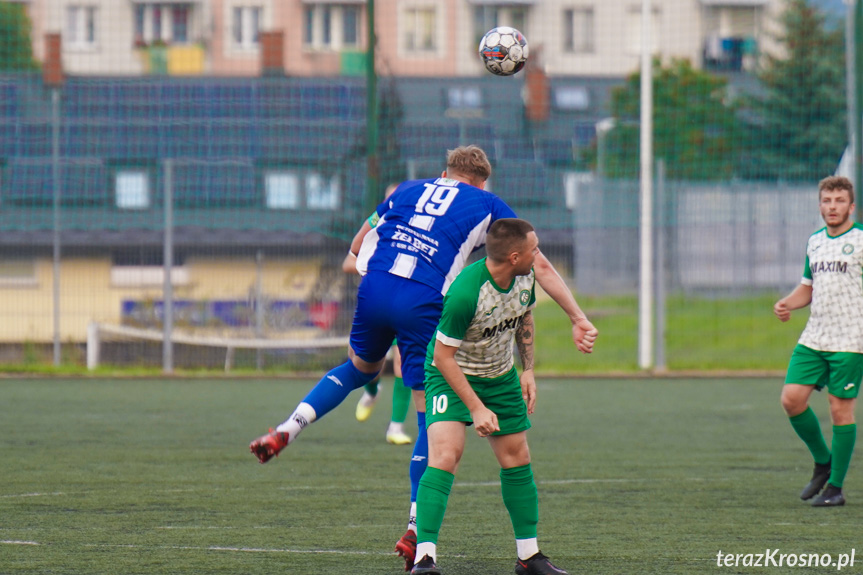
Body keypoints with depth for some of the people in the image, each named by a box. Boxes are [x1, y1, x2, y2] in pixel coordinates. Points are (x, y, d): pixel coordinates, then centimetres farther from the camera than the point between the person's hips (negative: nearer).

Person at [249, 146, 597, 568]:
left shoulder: (408, 190, 25)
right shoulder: (488, 206, 16)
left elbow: (357, 246, 28)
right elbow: (540, 266, 13)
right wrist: (578, 319, 16)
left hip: (374, 290, 4)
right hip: (423, 304, -4)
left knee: (361, 367, 33)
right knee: (430, 416, 5)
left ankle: (285, 431, 17)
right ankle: (415, 530, -1)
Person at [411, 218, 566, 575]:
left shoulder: (525, 278, -12)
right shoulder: (465, 293, -35)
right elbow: (443, 356, -27)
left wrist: (528, 371, 6)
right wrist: (476, 408, -27)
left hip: (501, 376, 7)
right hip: (451, 373, -7)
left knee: (517, 460, 8)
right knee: (445, 455, -23)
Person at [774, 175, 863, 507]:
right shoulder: (814, 242, 14)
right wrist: (787, 304, 4)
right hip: (813, 339, 6)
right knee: (792, 399, -5)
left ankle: (835, 487, 6)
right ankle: (823, 462, 17)